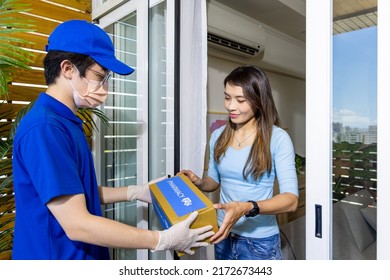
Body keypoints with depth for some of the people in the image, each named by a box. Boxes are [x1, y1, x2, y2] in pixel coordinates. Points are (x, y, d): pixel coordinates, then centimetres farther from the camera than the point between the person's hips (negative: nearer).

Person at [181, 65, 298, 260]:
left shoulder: (277, 138, -16)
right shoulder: (218, 136, -1)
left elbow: (291, 199, -19)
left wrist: (247, 208, -34)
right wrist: (198, 182, -11)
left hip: (260, 242, -4)